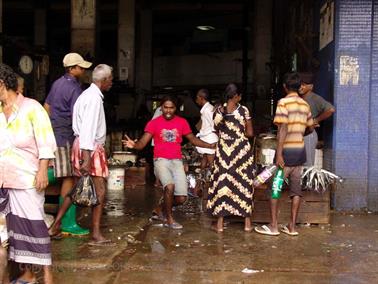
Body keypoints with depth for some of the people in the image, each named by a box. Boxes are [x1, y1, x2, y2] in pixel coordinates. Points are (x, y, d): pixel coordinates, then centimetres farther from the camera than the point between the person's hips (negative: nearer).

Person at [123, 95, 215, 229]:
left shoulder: (182, 122, 6)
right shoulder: (154, 123, -1)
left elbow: (193, 139, 15)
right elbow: (143, 143, -7)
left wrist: (212, 146, 7)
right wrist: (134, 145, -30)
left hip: (177, 162, 3)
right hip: (161, 160, -3)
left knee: (181, 198, -5)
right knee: (170, 186, -29)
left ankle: (161, 207, 27)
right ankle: (169, 218, -5)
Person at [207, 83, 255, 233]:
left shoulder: (218, 110, -2)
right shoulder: (243, 110, -9)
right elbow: (250, 133, -6)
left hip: (223, 149, 2)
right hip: (242, 150, -1)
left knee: (222, 182, 8)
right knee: (243, 183, 9)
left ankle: (219, 223, 10)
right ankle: (247, 223, 15)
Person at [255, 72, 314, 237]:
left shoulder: (283, 102, -11)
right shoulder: (305, 104, 9)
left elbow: (283, 129, -19)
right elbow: (310, 128, 19)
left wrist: (279, 153, -21)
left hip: (287, 150, -6)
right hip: (300, 150, 6)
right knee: (296, 189, 8)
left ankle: (273, 226, 5)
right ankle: (292, 227, 12)